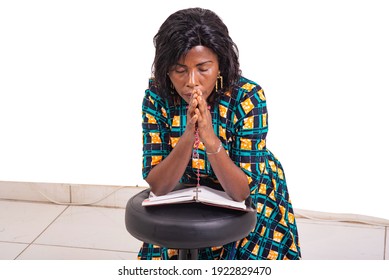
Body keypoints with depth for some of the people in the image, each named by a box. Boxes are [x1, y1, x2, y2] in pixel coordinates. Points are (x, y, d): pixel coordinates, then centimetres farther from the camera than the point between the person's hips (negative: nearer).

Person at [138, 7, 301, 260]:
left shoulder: (247, 96, -27)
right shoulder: (157, 96, -20)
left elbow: (242, 190, -28)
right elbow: (157, 186, -23)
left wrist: (210, 139, -43)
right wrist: (188, 136, -39)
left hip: (251, 201, -2)